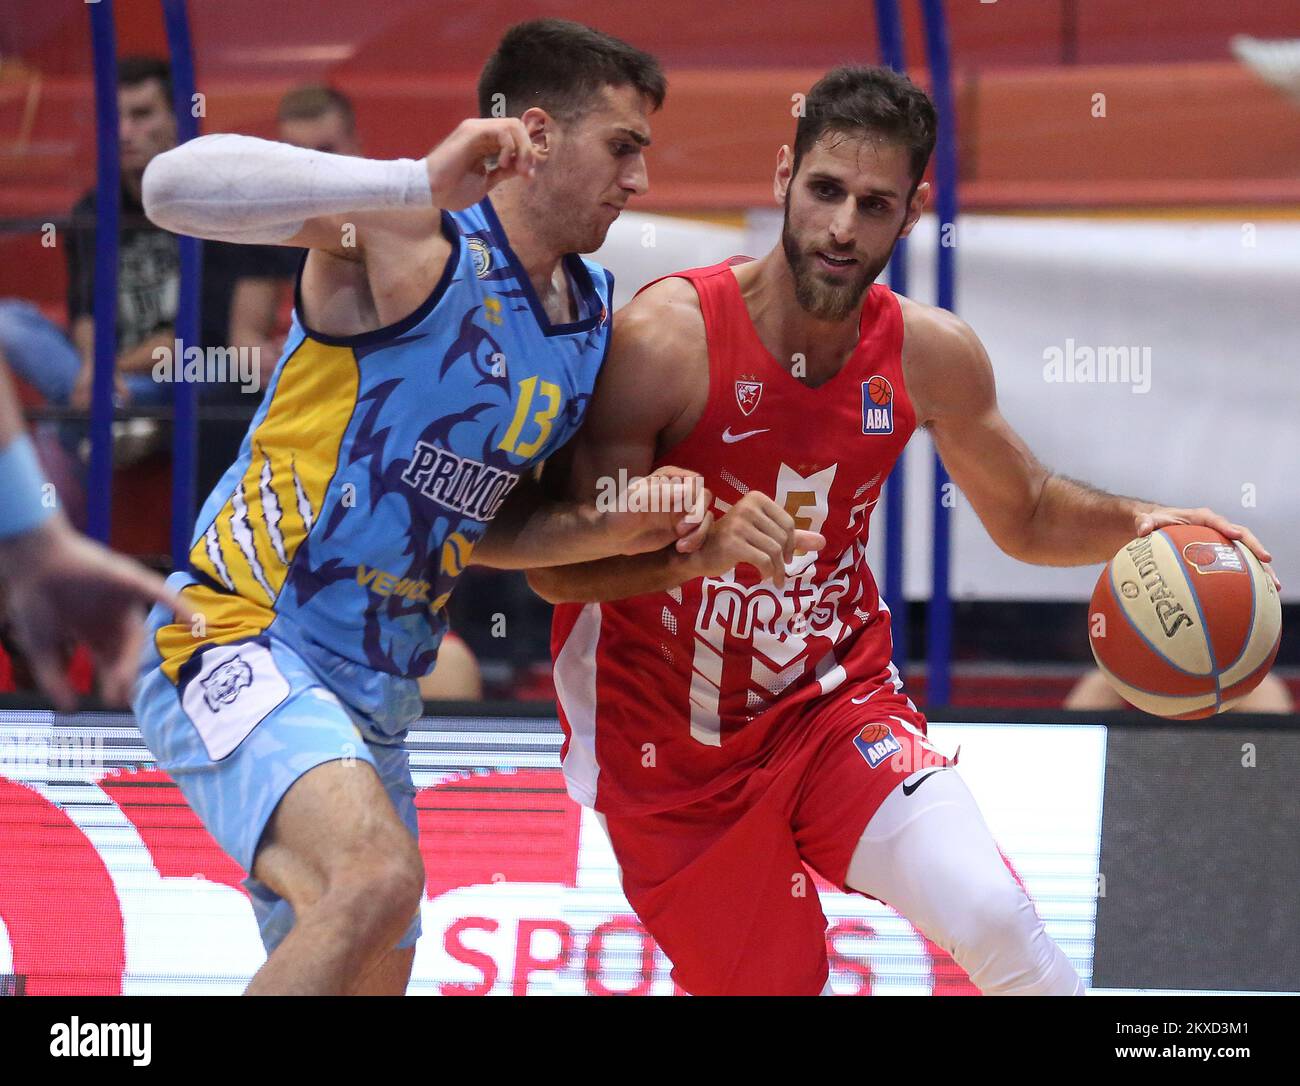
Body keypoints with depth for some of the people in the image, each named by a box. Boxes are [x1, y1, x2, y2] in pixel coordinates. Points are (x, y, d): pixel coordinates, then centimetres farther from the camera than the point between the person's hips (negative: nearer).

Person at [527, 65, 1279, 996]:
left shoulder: (931, 354, -7)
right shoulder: (667, 340, -22)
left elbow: (1027, 515, 11)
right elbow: (555, 566, -24)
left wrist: (1133, 525, -10)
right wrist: (698, 551, -42)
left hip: (833, 702, 2)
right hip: (671, 744, -2)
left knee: (993, 919, -23)